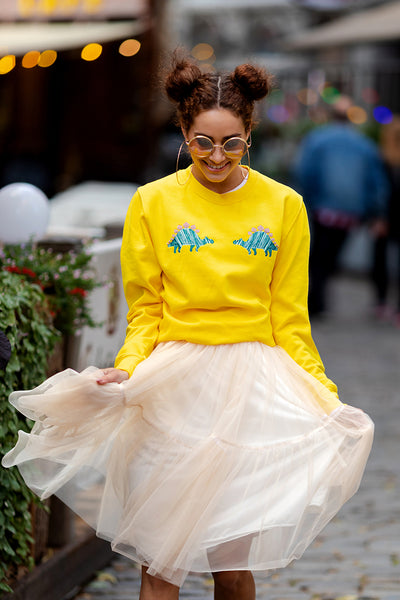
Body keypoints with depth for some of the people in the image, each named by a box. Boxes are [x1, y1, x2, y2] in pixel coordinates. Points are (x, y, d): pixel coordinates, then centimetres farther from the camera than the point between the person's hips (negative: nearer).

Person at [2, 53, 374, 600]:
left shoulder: (283, 206, 4)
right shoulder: (152, 202, 3)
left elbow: (289, 319, 7)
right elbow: (145, 310, 5)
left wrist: (324, 394, -3)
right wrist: (127, 370, -12)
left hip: (252, 384, 0)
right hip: (172, 387, 0)